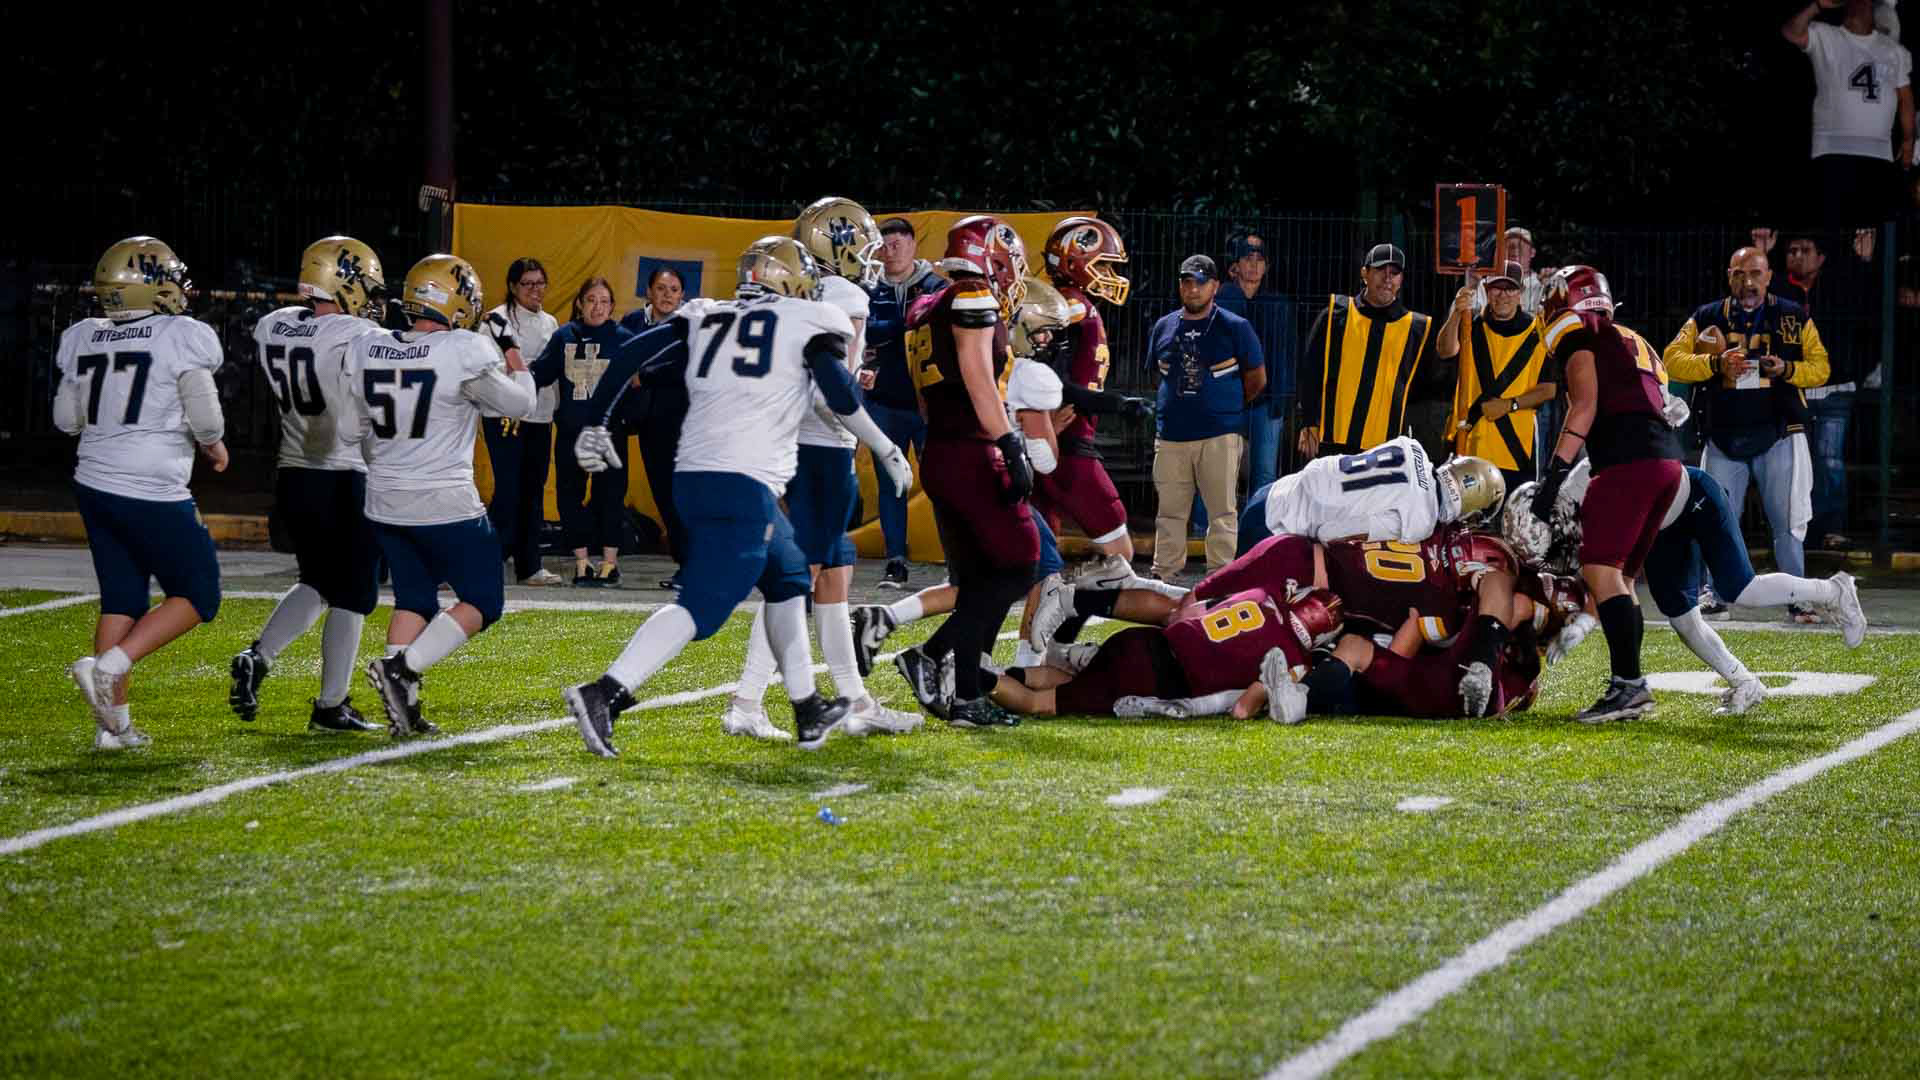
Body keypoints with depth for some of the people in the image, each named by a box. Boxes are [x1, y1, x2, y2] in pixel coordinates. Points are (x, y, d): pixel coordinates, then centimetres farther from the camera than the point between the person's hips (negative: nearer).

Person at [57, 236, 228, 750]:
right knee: (197, 596, 7)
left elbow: (66, 418, 12)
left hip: (95, 485, 6)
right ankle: (111, 665, -11)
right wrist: (214, 446, 9)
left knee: (121, 599, 14)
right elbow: (205, 418, -12)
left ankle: (113, 723, 10)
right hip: (153, 494, -6)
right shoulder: (182, 339, -11)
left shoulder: (83, 339, 6)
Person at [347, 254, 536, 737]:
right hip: (445, 505, -6)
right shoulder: (463, 354, -16)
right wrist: (513, 354, 16)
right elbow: (520, 404, -2)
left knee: (413, 601, 18)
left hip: (386, 502, 6)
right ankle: (401, 668, -12)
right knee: (482, 603, 7)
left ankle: (403, 705, 1)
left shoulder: (367, 351, 0)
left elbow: (351, 432, 8)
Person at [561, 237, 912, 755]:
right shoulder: (809, 323, 4)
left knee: (787, 579, 24)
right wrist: (889, 453, 7)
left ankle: (808, 713, 27)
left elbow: (631, 355, 10)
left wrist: (595, 424, 17)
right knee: (703, 605, -13)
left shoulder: (705, 319, 18)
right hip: (745, 484, -8)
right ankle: (604, 693, -28)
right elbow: (844, 398, -5)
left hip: (692, 477, 8)